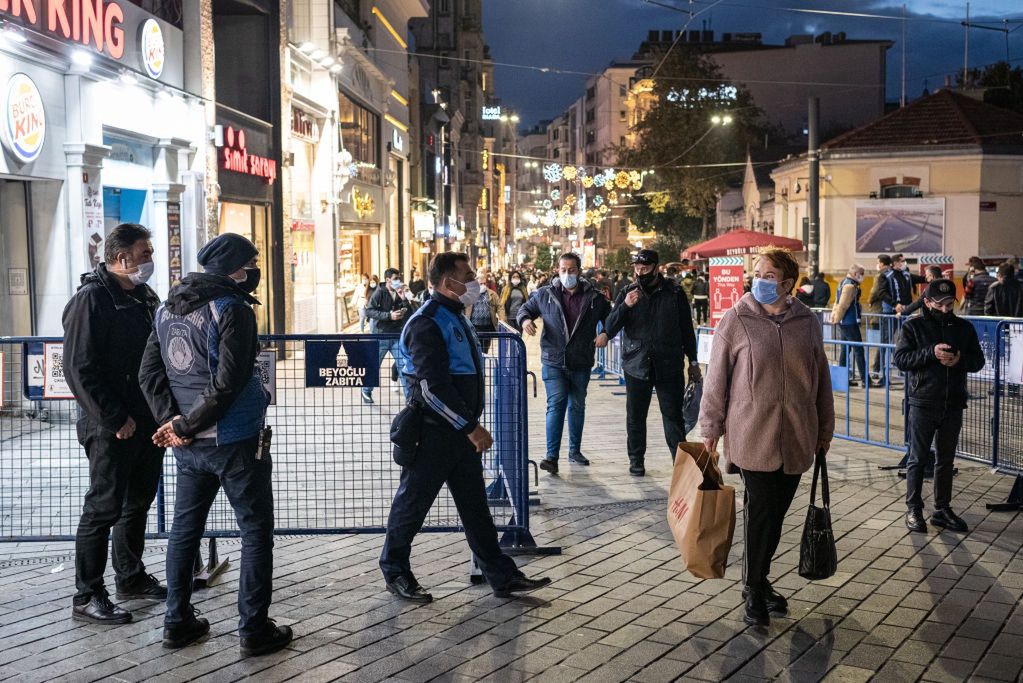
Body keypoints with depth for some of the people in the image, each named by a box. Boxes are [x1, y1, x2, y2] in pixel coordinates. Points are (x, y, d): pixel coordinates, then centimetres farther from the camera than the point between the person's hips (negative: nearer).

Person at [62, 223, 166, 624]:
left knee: (138, 502, 17)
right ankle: (87, 598, 8)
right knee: (104, 508, -2)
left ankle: (131, 578, 32)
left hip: (147, 422, 8)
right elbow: (79, 369, -19)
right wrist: (115, 418, -19)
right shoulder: (92, 300, -14)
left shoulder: (145, 298, 12)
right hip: (112, 427, -8)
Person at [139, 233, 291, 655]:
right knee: (256, 532, 5)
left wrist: (172, 421, -6)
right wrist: (185, 425, -12)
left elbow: (150, 373, 3)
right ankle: (254, 629, 8)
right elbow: (227, 382, -22)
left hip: (188, 445, 7)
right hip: (235, 441, -7)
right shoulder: (232, 308, -14)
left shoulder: (167, 309, 9)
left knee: (185, 529, 18)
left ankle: (177, 622, 25)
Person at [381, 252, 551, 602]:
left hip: (462, 433, 9)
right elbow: (433, 388, -24)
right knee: (412, 502, 6)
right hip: (433, 433, -9)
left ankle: (502, 576, 17)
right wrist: (471, 426, -22)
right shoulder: (427, 323, -17)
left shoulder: (455, 318, 14)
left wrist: (472, 423, 17)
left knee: (475, 506, 12)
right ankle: (394, 570, 22)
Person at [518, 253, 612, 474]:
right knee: (556, 404, -13)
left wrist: (606, 333, -7)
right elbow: (526, 307, 13)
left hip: (581, 364, 2)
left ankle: (575, 450, 31)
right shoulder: (545, 294, 1)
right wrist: (525, 319, -10)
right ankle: (552, 456, -14)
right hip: (554, 362, -2)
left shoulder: (594, 297, 2)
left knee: (578, 406, 15)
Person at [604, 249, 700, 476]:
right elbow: (610, 329, 0)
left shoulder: (674, 293, 2)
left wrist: (693, 361, 10)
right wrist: (625, 306, -17)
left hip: (669, 366, -2)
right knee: (635, 416, 8)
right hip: (636, 365, 2)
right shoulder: (628, 293, 5)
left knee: (673, 415, -1)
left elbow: (687, 328, 9)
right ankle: (636, 460, 21)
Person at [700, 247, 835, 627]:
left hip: (796, 437, 4)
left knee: (776, 511, 11)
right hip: (752, 436, -4)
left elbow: (821, 378, 14)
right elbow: (717, 377, -1)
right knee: (761, 510, -5)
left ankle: (759, 579, 26)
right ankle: (754, 590, 8)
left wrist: (825, 428, 17)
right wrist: (710, 428, -1)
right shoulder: (736, 320, -4)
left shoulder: (808, 322, 6)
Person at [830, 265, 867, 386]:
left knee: (845, 350, 12)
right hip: (850, 323, -10)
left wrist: (834, 317, 16)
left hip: (843, 323, 10)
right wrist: (837, 319, -10)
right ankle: (864, 379, -3)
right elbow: (843, 305, -20)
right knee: (858, 350, -5)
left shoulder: (844, 282, 14)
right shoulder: (850, 286, -18)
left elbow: (838, 303, 17)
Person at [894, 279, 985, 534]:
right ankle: (914, 509, 12)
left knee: (946, 460, 12)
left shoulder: (964, 328, 8)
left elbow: (978, 361, 8)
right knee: (918, 458, 3)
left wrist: (960, 360, -13)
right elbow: (900, 359, -10)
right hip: (923, 404, -4)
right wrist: (931, 353, -22)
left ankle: (942, 509, 22)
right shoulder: (913, 326, -2)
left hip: (953, 405, 4)